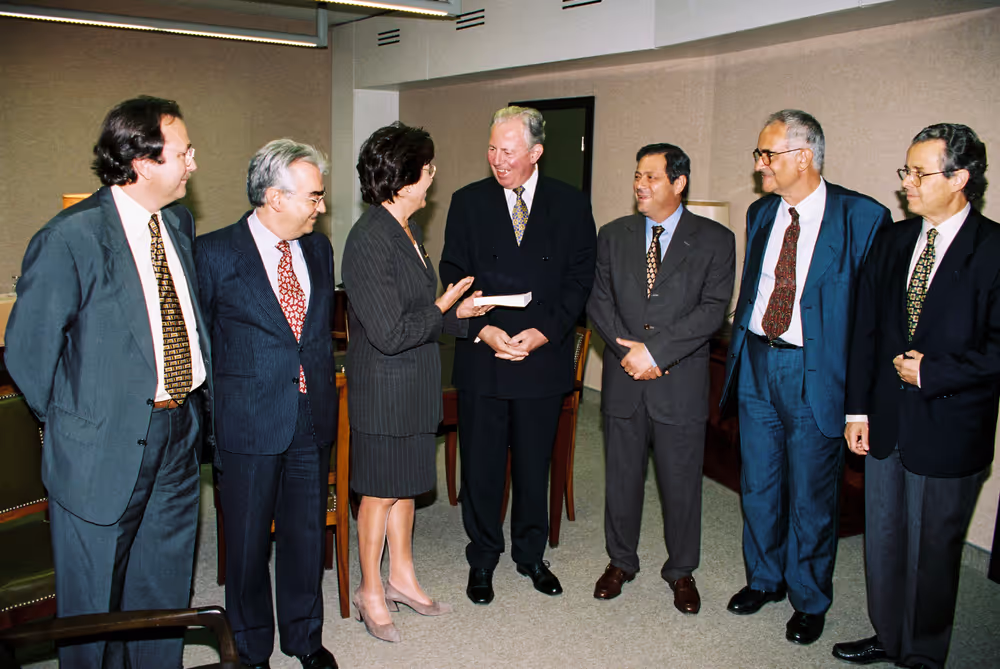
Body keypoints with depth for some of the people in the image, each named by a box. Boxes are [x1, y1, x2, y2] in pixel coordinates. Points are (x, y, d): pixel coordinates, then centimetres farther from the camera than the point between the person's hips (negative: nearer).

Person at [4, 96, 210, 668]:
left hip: (179, 432, 6)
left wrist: (193, 394, 9)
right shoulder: (71, 237, -17)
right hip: (107, 444, -6)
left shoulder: (180, 223, 5)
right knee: (94, 600, 12)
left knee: (166, 587, 21)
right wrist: (72, 422, -3)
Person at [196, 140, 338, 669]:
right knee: (248, 540, 10)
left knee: (307, 532, 15)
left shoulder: (318, 248, 8)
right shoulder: (215, 252, -8)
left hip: (313, 418, 4)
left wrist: (325, 392, 13)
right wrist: (208, 417, -2)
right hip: (249, 422, -4)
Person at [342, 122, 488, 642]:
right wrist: (444, 308, -14)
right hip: (384, 389, -9)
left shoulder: (406, 230, 7)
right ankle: (371, 591, 27)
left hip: (415, 385, 9)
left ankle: (402, 578, 36)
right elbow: (390, 333, -25)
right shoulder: (369, 241, -23)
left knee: (406, 484, 19)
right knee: (381, 492, 7)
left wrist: (460, 313, 4)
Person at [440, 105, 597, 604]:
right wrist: (483, 330, -14)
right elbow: (454, 277, 0)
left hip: (544, 356, 0)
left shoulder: (571, 205, 1)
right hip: (481, 357, 0)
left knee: (534, 465, 14)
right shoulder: (468, 202, 2)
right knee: (480, 465, 8)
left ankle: (530, 553, 33)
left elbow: (580, 279, -1)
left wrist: (543, 333, -13)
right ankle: (482, 559, 27)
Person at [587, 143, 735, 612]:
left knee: (681, 481, 8)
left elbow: (712, 309, -10)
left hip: (681, 383, -2)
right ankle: (621, 562, 32)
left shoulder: (715, 240, -1)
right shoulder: (613, 236, 8)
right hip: (624, 379, 3)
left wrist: (655, 350, -17)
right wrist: (629, 350, -12)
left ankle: (681, 572, 28)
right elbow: (598, 300, 3)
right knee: (621, 476, 13)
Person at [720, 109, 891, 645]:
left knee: (810, 496, 8)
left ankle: (809, 600, 30)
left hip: (816, 371, -5)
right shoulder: (760, 214, 8)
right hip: (756, 361, 5)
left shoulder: (863, 217, -11)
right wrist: (737, 355, 11)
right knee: (758, 485, 17)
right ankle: (764, 578, 39)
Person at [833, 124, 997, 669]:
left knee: (932, 550, 10)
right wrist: (858, 408, 5)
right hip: (886, 422, 5)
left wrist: (932, 372, -16)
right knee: (883, 538, 18)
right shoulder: (891, 240, 5)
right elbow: (865, 329, 7)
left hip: (948, 429, -5)